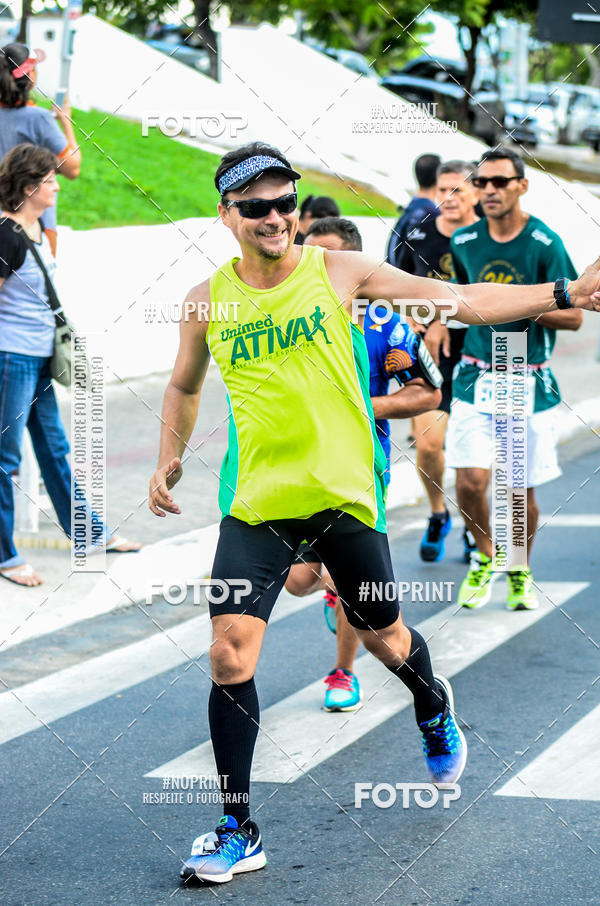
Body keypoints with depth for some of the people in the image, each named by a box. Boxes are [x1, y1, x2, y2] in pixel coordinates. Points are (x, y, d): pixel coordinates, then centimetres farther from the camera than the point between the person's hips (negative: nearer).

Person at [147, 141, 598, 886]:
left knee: (383, 637, 13)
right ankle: (237, 831, 0)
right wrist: (169, 460, 8)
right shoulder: (208, 301, 0)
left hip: (343, 493, -1)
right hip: (256, 501, 1)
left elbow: (461, 302, -4)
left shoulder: (339, 272, -5)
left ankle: (434, 709, 51)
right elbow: (184, 385, 20)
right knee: (230, 653, -11)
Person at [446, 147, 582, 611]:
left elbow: (573, 316, -7)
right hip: (476, 377, 2)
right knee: (470, 481, -11)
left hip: (529, 384, -2)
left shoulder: (545, 244, -9)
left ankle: (520, 571, 30)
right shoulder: (464, 242, 3)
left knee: (522, 489, 5)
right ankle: (484, 557, 18)